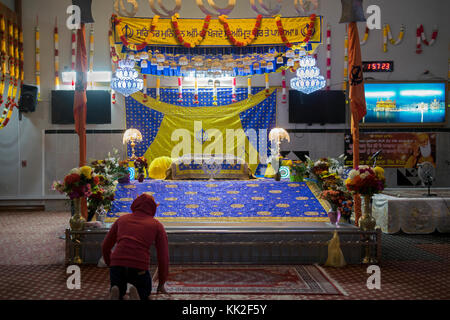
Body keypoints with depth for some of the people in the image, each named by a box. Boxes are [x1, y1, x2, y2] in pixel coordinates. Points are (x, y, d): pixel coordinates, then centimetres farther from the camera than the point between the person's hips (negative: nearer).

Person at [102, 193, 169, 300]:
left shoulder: (122, 219, 19)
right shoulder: (157, 225, 12)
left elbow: (105, 247, 24)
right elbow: (163, 256, 10)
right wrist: (161, 284, 20)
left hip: (117, 265, 2)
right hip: (139, 268, -2)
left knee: (119, 292, 29)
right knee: (145, 292, 27)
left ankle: (115, 292, -5)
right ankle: (136, 293, -7)